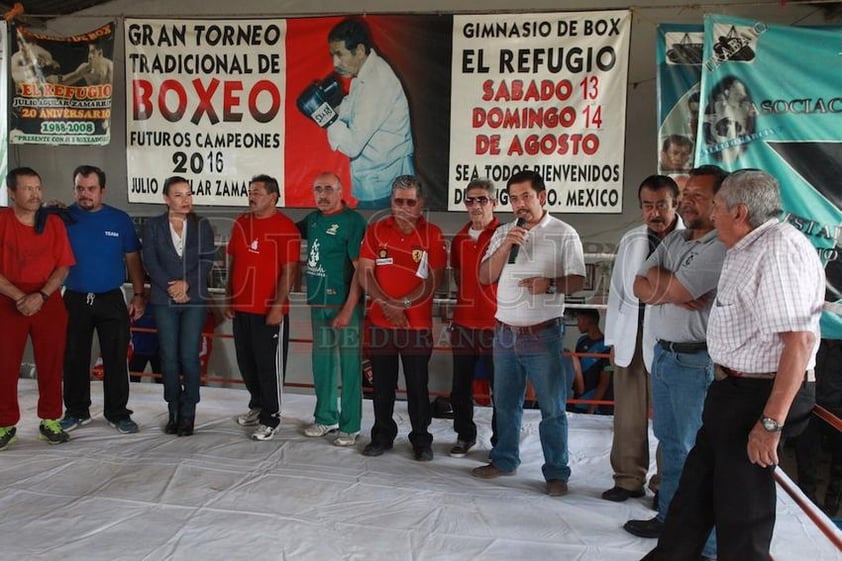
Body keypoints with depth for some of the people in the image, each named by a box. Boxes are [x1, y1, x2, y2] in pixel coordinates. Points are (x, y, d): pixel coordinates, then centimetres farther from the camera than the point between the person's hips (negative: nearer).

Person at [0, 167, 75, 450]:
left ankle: (50, 421, 16)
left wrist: (41, 296, -14)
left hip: (48, 303, 1)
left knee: (51, 364, 5)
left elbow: (63, 266, 0)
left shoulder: (54, 223, 3)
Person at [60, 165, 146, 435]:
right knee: (74, 358, 11)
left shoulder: (120, 219, 1)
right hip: (75, 300, 1)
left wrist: (138, 295, 1)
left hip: (111, 300, 0)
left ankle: (117, 413, 16)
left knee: (116, 358, 4)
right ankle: (76, 411, 26)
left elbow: (133, 259, 4)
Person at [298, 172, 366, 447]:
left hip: (344, 303, -7)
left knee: (350, 364, -1)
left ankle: (350, 426, 9)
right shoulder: (312, 219, 11)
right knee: (322, 362, 15)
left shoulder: (353, 221, -9)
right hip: (318, 303, 7)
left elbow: (360, 268, -14)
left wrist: (348, 309, -19)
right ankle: (325, 417, 28)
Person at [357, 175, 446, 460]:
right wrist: (387, 304, -12)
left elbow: (433, 280, -6)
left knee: (417, 385, 6)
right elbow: (364, 273, -1)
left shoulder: (432, 234, -2)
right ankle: (382, 436, 27)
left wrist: (403, 303, -14)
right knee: (382, 383, 12)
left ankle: (421, 440, 20)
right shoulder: (375, 230, 4)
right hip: (380, 320, 2)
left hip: (418, 323, -2)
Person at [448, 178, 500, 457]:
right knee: (461, 386, 14)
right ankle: (464, 435, 30)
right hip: (463, 321, 5)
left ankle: (501, 442, 17)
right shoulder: (459, 239, 11)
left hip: (496, 322, -5)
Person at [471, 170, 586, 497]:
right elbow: (485, 277, 3)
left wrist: (550, 284, -24)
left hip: (543, 335, -4)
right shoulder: (503, 233, 10)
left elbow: (577, 280, -5)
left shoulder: (563, 234, -2)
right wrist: (505, 245, -10)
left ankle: (556, 472, 13)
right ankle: (504, 460, 31)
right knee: (505, 403, 16)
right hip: (505, 332, 5)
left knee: (553, 408, 1)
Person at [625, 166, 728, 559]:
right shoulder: (673, 241, 11)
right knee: (670, 442, 18)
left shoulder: (721, 247, -16)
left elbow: (671, 290, -22)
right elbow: (641, 287, 3)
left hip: (696, 361, -8)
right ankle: (669, 518, 33)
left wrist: (656, 277, -3)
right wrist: (678, 295, -13)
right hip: (662, 354, 8)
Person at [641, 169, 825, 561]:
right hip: (732, 388, 10)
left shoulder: (779, 249, -22)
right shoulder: (746, 250, 11)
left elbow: (799, 341, -28)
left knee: (741, 504, 5)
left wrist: (771, 422, -27)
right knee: (696, 485, 20)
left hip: (758, 395, -10)